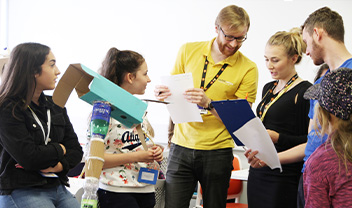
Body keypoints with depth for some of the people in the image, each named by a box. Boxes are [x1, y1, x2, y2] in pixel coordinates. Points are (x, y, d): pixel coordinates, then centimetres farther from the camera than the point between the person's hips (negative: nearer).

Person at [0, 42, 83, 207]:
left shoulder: (55, 106, 14)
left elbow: (76, 150, 11)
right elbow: (29, 157, -19)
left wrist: (60, 166, -10)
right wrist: (60, 149, -2)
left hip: (57, 187, 7)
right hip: (21, 192, -7)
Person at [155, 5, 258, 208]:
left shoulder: (248, 69, -4)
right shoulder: (188, 51, 4)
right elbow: (172, 89, 14)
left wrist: (208, 104, -24)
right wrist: (162, 93, -10)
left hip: (217, 152, -1)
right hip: (182, 146, 2)